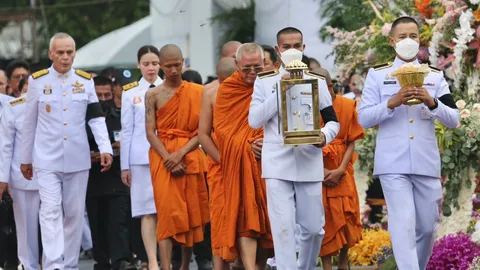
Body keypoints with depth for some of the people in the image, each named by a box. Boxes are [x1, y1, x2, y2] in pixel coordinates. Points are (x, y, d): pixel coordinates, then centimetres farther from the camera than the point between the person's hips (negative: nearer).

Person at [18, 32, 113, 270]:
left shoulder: (85, 81, 6)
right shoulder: (37, 81, 2)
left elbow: (96, 118, 4)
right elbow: (29, 123, 7)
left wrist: (105, 149, -10)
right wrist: (25, 159, 10)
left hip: (77, 159, 3)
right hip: (47, 159, -2)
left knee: (74, 214, 8)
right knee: (51, 211, -14)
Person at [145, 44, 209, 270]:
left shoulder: (197, 92, 4)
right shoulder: (153, 95, 4)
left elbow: (202, 130, -1)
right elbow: (150, 133, -2)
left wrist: (180, 154, -13)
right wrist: (169, 160, -13)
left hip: (190, 157, 1)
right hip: (163, 158, -1)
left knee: (191, 212, 3)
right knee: (167, 211, -11)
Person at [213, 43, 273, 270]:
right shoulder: (227, 89, 3)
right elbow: (221, 128, -1)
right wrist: (247, 146, -14)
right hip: (239, 163, -2)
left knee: (266, 217, 6)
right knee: (245, 217, -11)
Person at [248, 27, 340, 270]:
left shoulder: (317, 81, 11)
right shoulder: (265, 81, 7)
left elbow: (332, 120, 13)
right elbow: (254, 120, -2)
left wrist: (325, 135, -10)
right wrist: (279, 91, -10)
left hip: (309, 162, 2)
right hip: (277, 162, -2)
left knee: (313, 227, 5)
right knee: (283, 227, -10)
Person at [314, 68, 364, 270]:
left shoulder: (347, 106, -3)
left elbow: (351, 143, -1)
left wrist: (340, 170, -13)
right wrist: (321, 172, -12)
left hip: (341, 172, 1)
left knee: (346, 215, -1)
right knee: (324, 218, -3)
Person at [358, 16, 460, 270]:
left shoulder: (435, 76, 11)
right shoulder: (377, 75, 5)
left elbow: (454, 119, 5)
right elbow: (364, 118, -1)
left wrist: (431, 102, -14)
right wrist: (393, 103, -16)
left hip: (427, 163, 3)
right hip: (393, 164, -3)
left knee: (427, 227, 9)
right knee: (403, 225, -14)